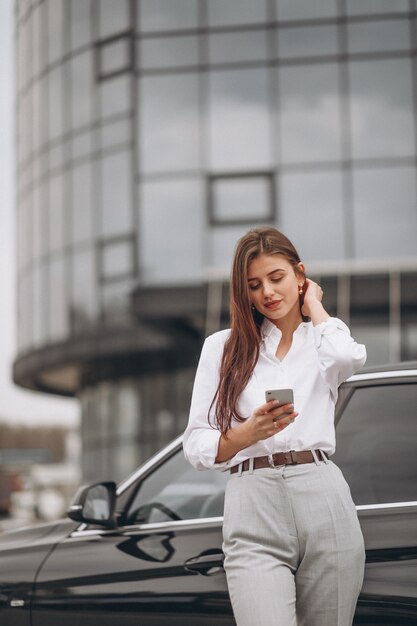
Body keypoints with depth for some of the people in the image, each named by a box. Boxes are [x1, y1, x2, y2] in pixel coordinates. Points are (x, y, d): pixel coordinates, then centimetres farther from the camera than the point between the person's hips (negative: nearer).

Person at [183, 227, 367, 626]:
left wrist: (312, 304, 7)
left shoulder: (322, 341, 15)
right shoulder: (222, 346, 13)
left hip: (324, 501, 1)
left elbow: (349, 356, -12)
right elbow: (195, 446, 8)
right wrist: (247, 433, -13)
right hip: (253, 509, -1)